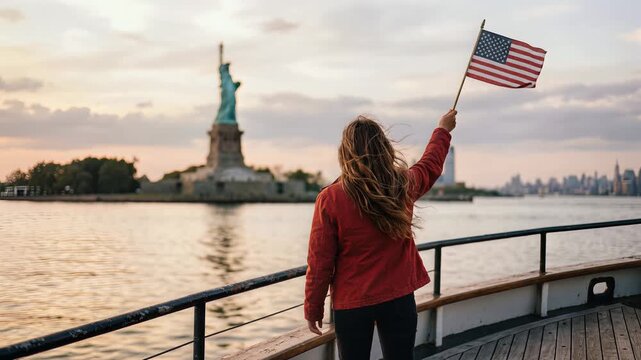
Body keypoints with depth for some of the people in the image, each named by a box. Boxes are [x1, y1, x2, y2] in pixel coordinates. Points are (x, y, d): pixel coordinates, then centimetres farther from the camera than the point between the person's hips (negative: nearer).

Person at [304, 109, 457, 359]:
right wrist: (443, 130, 38)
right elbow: (430, 165, 19)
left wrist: (313, 310, 2)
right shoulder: (404, 185, -5)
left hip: (351, 303, -2)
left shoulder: (330, 199, -15)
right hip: (398, 298, 3)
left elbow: (319, 263, -11)